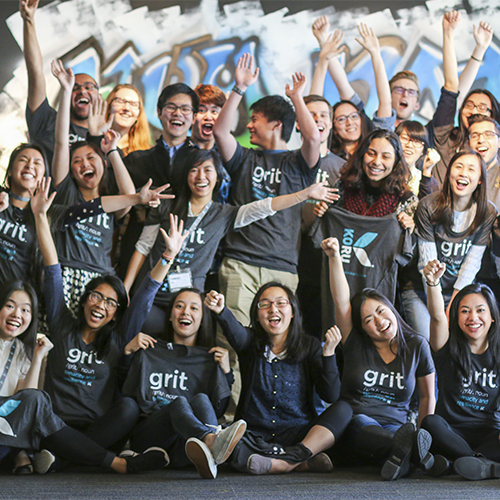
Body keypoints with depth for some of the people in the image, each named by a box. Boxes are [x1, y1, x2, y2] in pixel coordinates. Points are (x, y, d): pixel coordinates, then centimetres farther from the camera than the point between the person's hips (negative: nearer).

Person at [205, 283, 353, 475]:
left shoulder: (309, 345, 6)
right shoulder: (251, 342, 6)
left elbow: (331, 396, -3)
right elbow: (236, 334, -21)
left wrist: (328, 353, -15)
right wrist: (221, 310, -43)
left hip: (299, 434, 1)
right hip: (255, 434, 0)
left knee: (343, 410, -25)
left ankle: (289, 460, -36)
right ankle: (303, 462, -26)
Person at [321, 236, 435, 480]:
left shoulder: (416, 346, 11)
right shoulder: (355, 344, 8)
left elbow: (427, 397, 17)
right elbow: (341, 299, -7)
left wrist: (422, 431, 6)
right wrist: (334, 257, -19)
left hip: (396, 426, 2)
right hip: (353, 427, -1)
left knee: (394, 432, -37)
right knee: (361, 423, -39)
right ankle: (410, 448, -62)